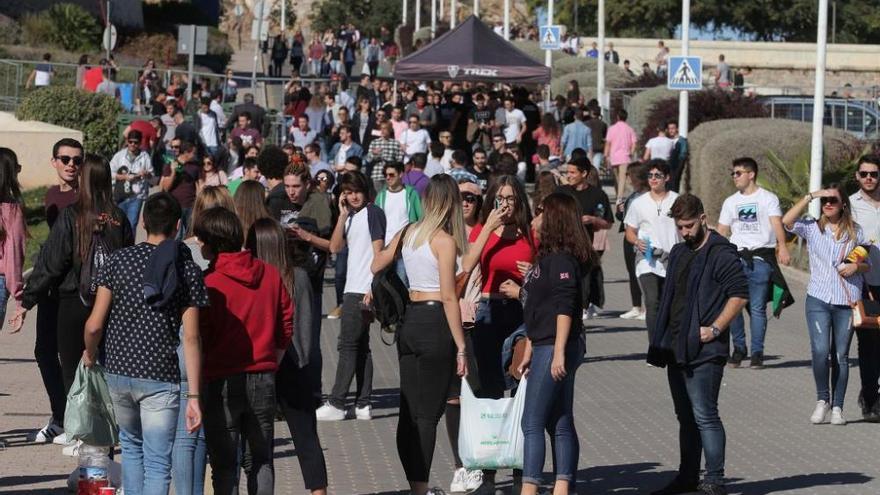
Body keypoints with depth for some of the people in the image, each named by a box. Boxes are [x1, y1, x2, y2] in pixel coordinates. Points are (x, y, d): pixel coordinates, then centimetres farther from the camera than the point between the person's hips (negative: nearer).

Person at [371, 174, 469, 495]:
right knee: (428, 414, -3)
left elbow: (376, 266, 23)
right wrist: (461, 347, -13)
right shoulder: (445, 240, -11)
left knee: (409, 411, 11)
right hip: (436, 322, -7)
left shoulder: (407, 233, 8)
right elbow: (448, 296, -15)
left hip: (409, 321, 7)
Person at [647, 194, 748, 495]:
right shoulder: (679, 253, 17)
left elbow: (739, 294, -16)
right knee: (686, 416, 14)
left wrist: (715, 329, -18)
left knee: (704, 415, -9)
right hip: (676, 347, 9)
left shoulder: (721, 253, -10)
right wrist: (662, 340, 16)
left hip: (704, 350, -9)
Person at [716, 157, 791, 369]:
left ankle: (757, 353, 3)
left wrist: (782, 248, -27)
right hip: (737, 257, 4)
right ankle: (739, 348, 10)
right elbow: (721, 232, 19)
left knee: (757, 308, -3)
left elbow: (777, 223, -11)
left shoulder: (768, 198, 4)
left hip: (761, 258, -4)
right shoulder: (730, 202, 18)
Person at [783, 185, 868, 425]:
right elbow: (786, 221, -15)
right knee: (820, 351, -14)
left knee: (841, 356, 4)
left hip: (847, 301, 1)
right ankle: (822, 400, 5)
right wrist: (810, 196, -14)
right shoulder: (812, 228, 4)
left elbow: (867, 264, 16)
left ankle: (837, 407, 13)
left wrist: (856, 266, -8)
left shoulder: (855, 232, 8)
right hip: (818, 299, -1)